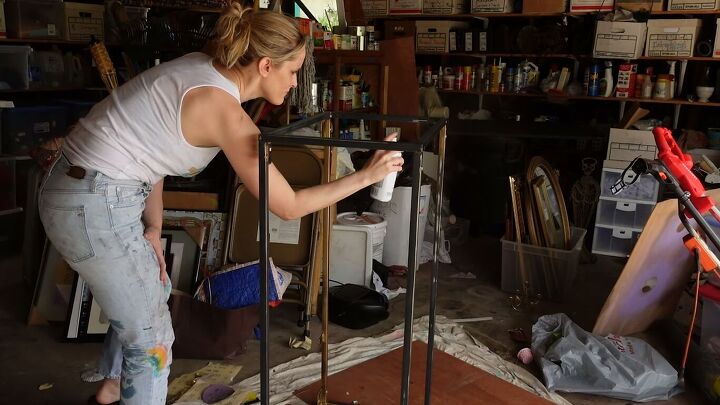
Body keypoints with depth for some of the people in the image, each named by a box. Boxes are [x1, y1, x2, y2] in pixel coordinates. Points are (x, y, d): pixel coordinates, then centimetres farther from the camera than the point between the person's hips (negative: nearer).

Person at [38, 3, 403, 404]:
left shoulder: (203, 69, 4)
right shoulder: (225, 111, -23)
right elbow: (289, 206, -18)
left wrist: (153, 225, 1)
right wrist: (365, 176, -12)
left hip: (79, 186, 10)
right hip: (96, 206, -10)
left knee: (152, 294, 28)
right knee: (152, 335, 5)